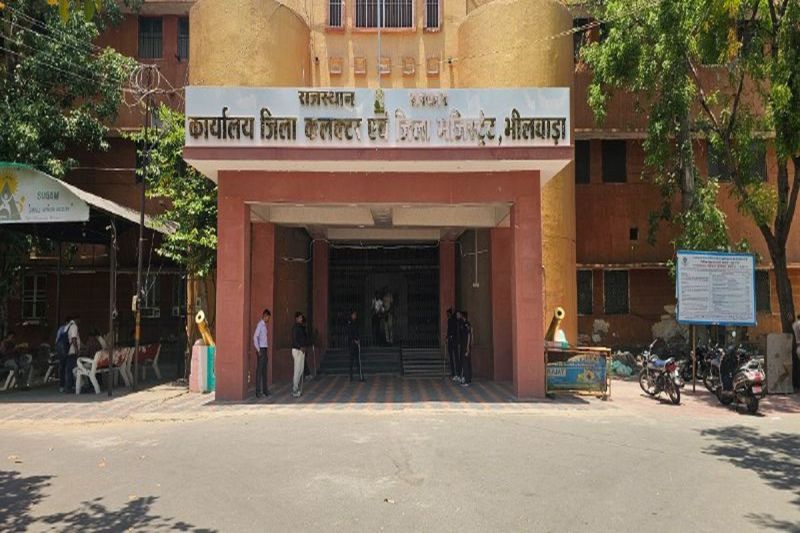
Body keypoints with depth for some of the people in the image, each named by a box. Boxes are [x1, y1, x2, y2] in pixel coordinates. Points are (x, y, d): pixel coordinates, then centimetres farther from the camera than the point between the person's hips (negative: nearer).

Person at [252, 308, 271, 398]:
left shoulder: (264, 325, 16)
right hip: (261, 350, -9)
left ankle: (265, 389, 19)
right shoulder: (260, 324, -12)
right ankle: (258, 391, -3)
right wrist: (258, 350, -17)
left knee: (264, 370, 12)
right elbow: (255, 337, -19)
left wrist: (262, 350, 12)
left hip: (264, 349, 9)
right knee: (259, 370, -6)